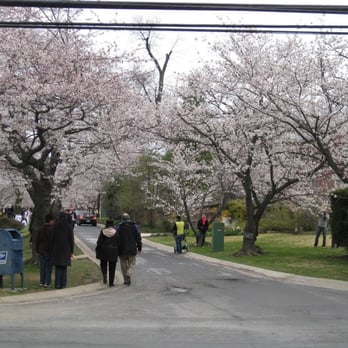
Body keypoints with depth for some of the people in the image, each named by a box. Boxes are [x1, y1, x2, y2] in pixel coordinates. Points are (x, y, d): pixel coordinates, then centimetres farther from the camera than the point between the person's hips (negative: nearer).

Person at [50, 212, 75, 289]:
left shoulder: (55, 226, -2)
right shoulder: (69, 226, -4)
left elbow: (52, 238, -1)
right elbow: (71, 239, -5)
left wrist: (51, 250, 6)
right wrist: (72, 251, 1)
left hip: (57, 249, 0)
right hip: (66, 249, 0)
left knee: (58, 267, 8)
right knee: (64, 268, 7)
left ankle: (57, 284, 3)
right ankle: (63, 284, 5)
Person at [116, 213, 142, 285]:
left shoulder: (119, 227, -4)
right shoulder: (134, 226, 1)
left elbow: (116, 238, -7)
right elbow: (138, 238, 2)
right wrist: (139, 248, 11)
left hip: (122, 250, -1)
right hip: (132, 250, 1)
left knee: (124, 266, 11)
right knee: (131, 264, 9)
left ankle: (126, 280, 13)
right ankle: (129, 274, -18)